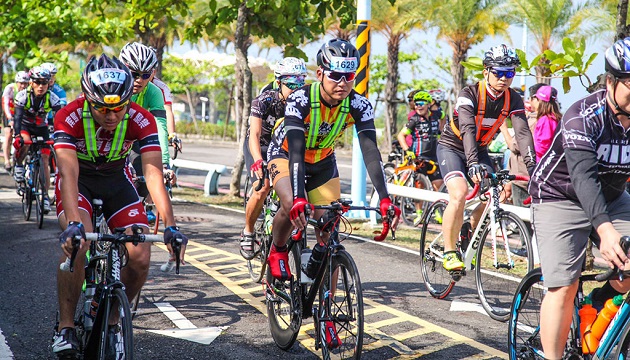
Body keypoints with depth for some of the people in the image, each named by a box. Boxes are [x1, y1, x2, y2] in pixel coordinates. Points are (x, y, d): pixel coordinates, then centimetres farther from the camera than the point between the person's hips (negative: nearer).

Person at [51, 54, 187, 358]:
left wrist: (170, 226, -43)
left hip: (116, 180, 2)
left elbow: (154, 174, -32)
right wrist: (73, 223, -55)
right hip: (78, 182, -2)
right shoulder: (69, 117, -30)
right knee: (77, 243, -30)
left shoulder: (141, 121, -26)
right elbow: (68, 173, -40)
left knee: (140, 258, -14)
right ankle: (65, 325, -12)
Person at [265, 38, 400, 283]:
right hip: (285, 154, -3)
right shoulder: (300, 100, -33)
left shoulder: (359, 106, -24)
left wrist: (384, 199, -42)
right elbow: (296, 151, -40)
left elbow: (370, 152, -30)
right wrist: (298, 198, -53)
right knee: (291, 205, -34)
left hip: (322, 163, 3)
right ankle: (277, 252, -2)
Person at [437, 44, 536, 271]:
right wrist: (473, 164, -52)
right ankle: (449, 252, -15)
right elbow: (468, 129, -38)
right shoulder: (470, 94, -24)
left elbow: (522, 132, -21)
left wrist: (532, 166, -35)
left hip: (479, 151, 5)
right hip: (452, 148, -5)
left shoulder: (513, 100, -10)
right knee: (459, 194, -27)